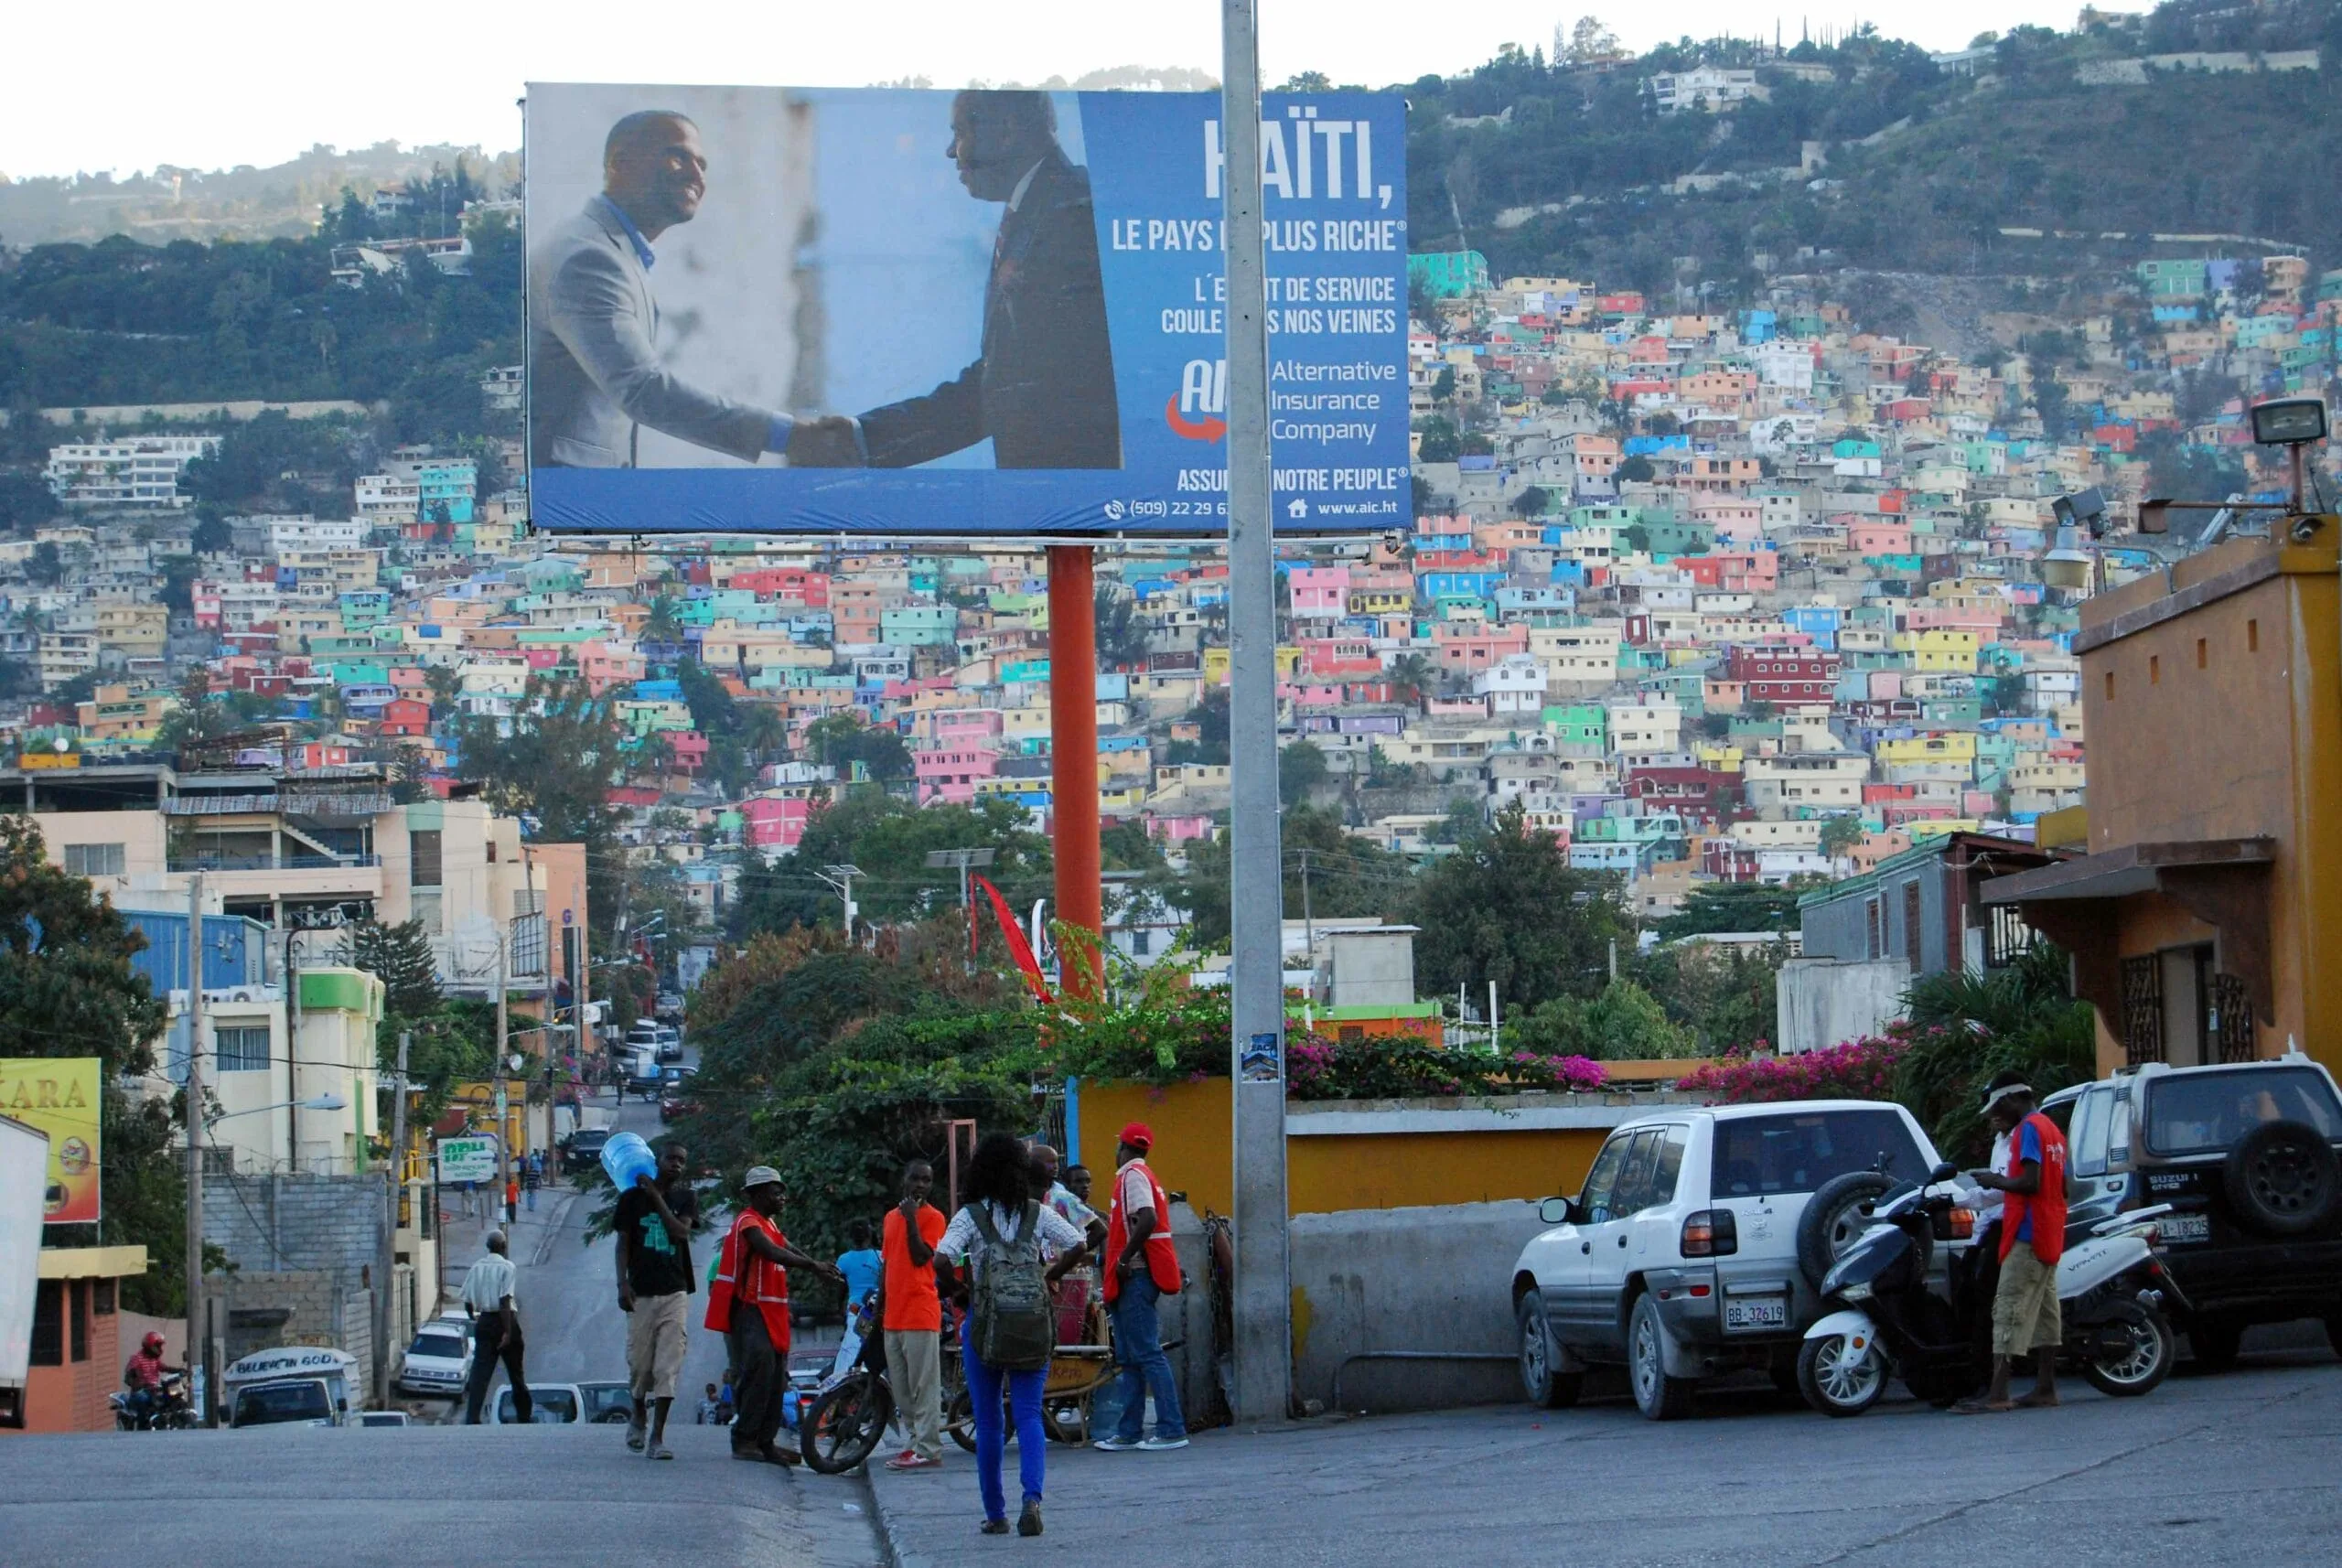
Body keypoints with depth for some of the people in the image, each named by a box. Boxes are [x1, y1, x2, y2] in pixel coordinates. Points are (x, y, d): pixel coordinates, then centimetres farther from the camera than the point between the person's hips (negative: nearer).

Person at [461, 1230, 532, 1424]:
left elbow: (467, 1301, 6)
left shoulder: (476, 1268, 4)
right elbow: (505, 1301, -17)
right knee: (515, 1372, 12)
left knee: (480, 1372, -1)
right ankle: (524, 1415, 23)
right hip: (503, 1321, -3)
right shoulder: (507, 1267, -10)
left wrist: (474, 1318, 25)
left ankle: (471, 1419, -14)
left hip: (484, 1322, 3)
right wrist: (508, 1332, -18)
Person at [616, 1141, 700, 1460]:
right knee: (639, 1362, 4)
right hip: (641, 1292, 0)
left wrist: (657, 1197, -6)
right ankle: (639, 1415, 32)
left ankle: (657, 1436, -8)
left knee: (668, 1365, -7)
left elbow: (681, 1231, -8)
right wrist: (622, 1283, -7)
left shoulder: (686, 1199, 9)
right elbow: (623, 1242, 4)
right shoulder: (633, 1197, 5)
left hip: (674, 1292, 0)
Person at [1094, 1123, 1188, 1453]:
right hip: (1134, 1278, 10)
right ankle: (1129, 1432, 16)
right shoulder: (1143, 1175, 19)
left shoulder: (1133, 1176, -11)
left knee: (1147, 1354, -11)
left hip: (1134, 1277, -10)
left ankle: (1171, 1430, -13)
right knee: (1130, 1357, 12)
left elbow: (1147, 1220, -26)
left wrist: (1124, 1259, -20)